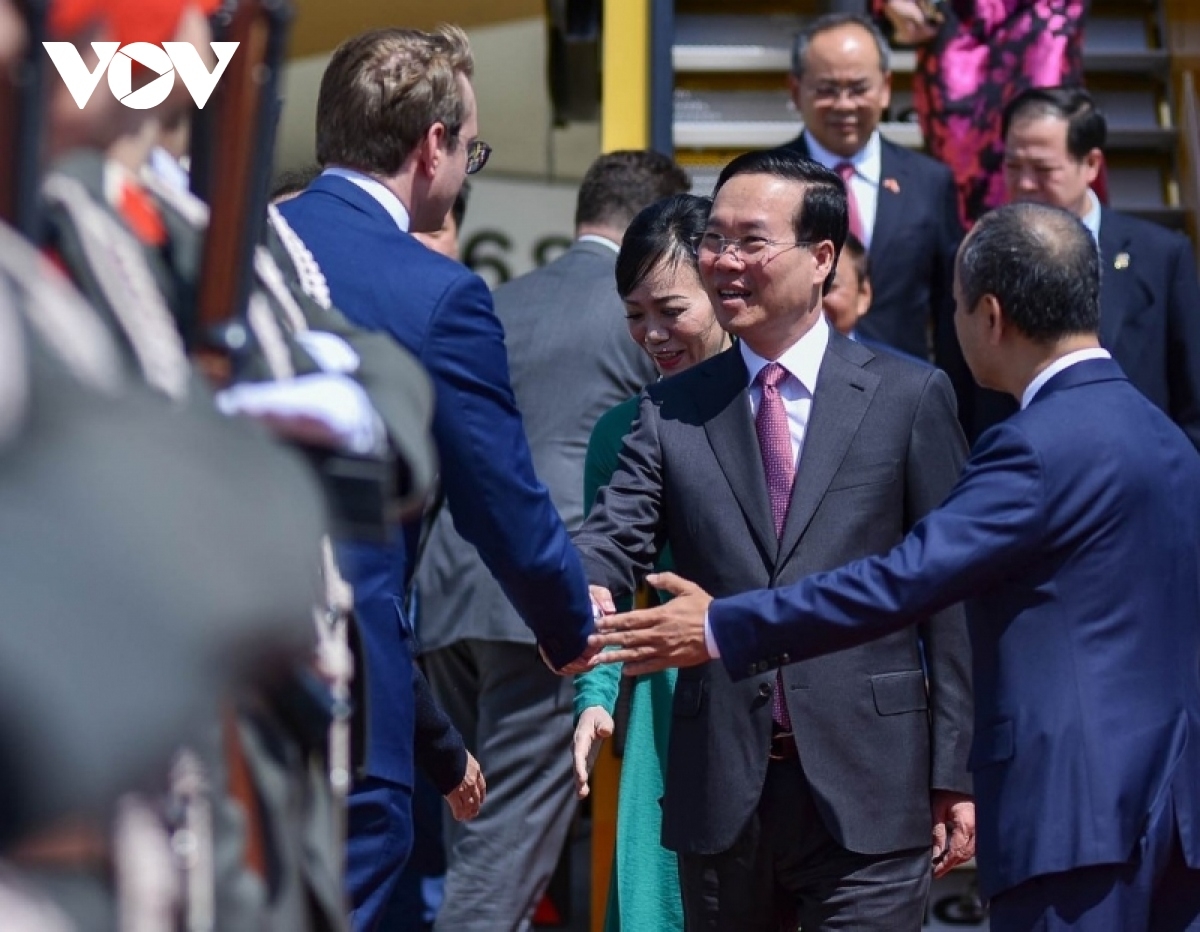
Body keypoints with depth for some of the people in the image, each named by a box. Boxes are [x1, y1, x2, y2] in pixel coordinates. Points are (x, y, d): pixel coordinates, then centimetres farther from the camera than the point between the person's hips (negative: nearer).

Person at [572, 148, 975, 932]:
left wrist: (956, 775, -2)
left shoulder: (909, 398, 2)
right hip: (720, 791, 3)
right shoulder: (671, 411, 9)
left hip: (866, 793, -3)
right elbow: (614, 540, -4)